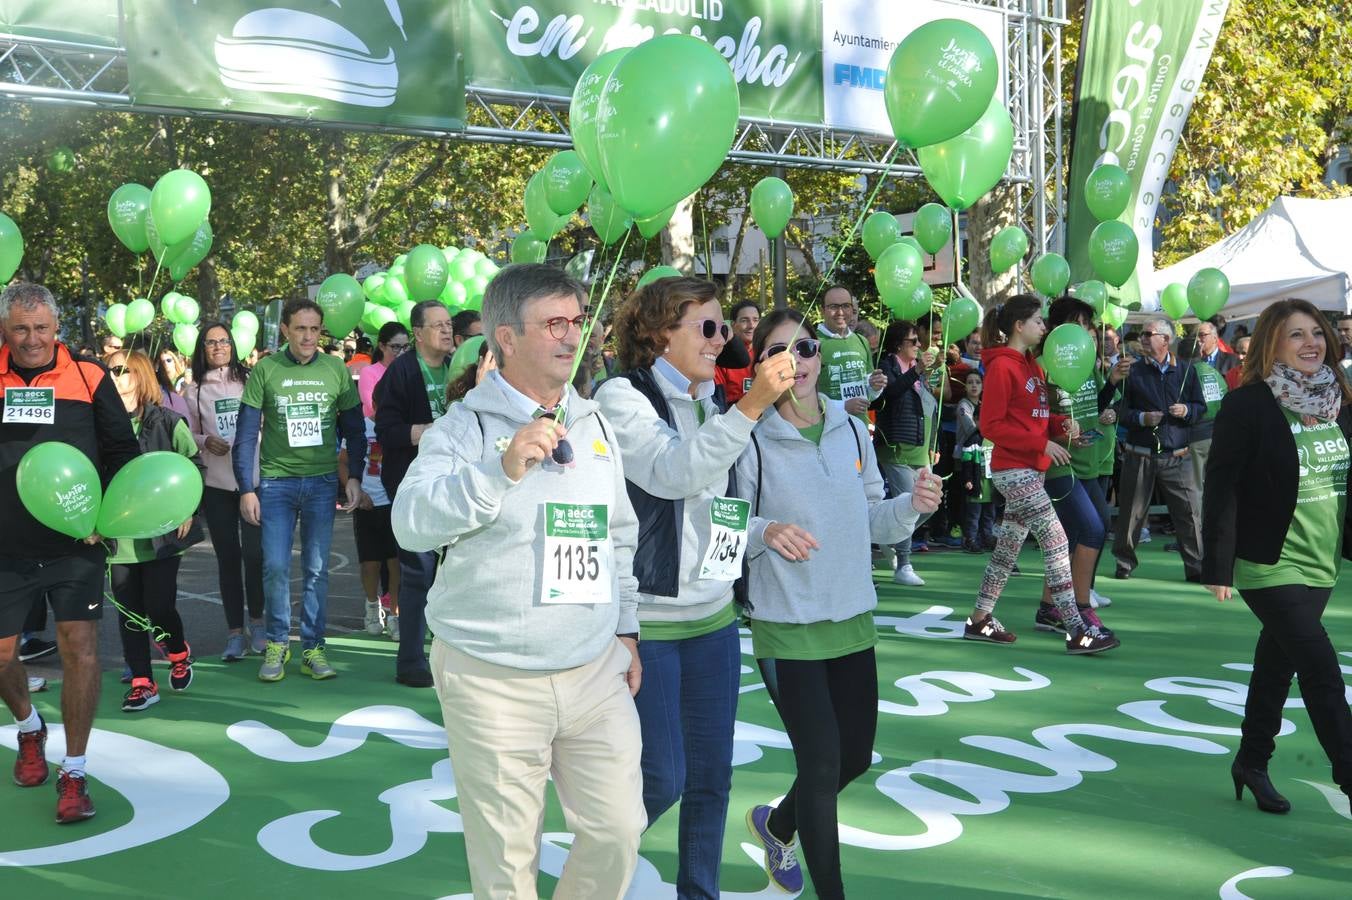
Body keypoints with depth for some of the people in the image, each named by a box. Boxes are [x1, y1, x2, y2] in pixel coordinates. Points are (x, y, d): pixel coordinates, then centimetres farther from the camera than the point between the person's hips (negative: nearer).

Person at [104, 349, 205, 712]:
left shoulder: (167, 422, -3)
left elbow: (195, 466, 2)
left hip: (161, 533, -3)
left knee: (160, 607, -3)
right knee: (129, 612, 6)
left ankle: (179, 655, 28)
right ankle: (142, 683, 17)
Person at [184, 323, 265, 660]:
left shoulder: (249, 379, 2)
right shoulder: (194, 390, 6)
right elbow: (188, 436, 10)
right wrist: (205, 442, -8)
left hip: (254, 478, -1)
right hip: (216, 484, 1)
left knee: (254, 553, -4)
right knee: (227, 557, 5)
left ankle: (256, 621, 17)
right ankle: (235, 632, 13)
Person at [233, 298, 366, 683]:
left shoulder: (336, 370, 3)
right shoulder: (265, 370, -2)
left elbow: (354, 429, 10)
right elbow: (246, 434, -1)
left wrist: (355, 476, 1)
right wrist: (246, 489, -5)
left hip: (322, 481, 1)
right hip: (276, 480, -1)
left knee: (316, 568, 4)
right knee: (275, 566, -3)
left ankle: (313, 647, 13)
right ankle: (277, 644, 14)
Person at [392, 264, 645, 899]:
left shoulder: (594, 424, 11)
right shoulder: (463, 427, -6)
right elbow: (411, 525, -20)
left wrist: (626, 630, 18)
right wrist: (502, 471, -29)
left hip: (596, 672, 5)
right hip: (493, 680, -4)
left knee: (619, 831, 7)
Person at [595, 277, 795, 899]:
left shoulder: (711, 405, 11)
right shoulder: (622, 397, -10)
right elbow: (674, 473, -26)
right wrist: (750, 406, -31)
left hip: (713, 616, 7)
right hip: (647, 622, -6)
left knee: (711, 777, 12)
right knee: (663, 779, -2)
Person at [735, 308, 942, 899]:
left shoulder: (851, 430, 4)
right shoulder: (751, 440, -12)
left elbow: (873, 523, 11)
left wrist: (911, 506, -9)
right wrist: (764, 531, -30)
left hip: (853, 621, 6)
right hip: (786, 629, -6)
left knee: (856, 756, 17)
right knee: (821, 763, -3)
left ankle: (776, 823, 45)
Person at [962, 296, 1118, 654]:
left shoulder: (1031, 365, 16)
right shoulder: (1002, 366, -13)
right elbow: (991, 425, -16)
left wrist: (1063, 423, -1)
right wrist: (1042, 443, -19)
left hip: (1031, 469, 10)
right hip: (1014, 469, -10)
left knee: (1008, 546, 13)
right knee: (1056, 541, -11)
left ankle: (979, 620, 22)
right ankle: (1077, 631, -9)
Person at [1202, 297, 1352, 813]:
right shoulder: (1246, 405, -13)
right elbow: (1222, 487, -14)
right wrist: (1217, 565, -16)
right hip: (1270, 564, -6)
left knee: (1279, 660, 17)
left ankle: (1252, 762, 31)